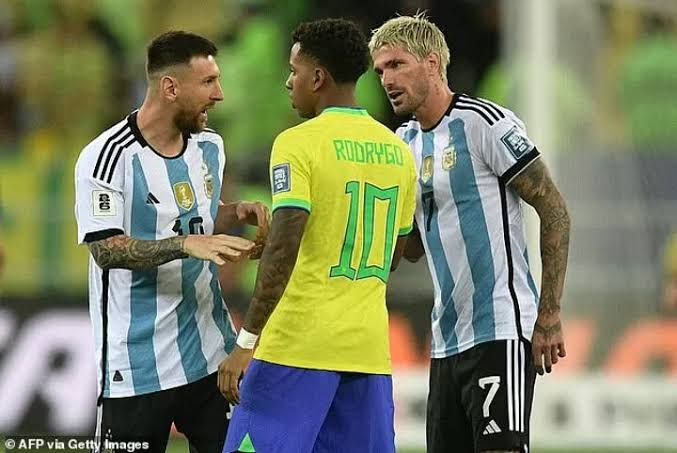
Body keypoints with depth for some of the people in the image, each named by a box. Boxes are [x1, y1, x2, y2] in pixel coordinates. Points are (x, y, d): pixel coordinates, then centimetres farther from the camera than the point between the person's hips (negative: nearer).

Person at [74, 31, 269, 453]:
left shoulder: (210, 146, 10)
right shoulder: (107, 157, -14)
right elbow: (106, 250, -19)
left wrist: (236, 213, 3)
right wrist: (186, 244, -30)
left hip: (210, 352, 6)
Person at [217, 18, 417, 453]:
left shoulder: (298, 143, -8)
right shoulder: (398, 151, 12)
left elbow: (283, 249, -18)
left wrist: (247, 341, -17)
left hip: (299, 344, -6)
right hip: (370, 348, 6)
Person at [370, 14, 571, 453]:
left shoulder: (486, 123, -9)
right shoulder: (405, 142, 15)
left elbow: (554, 211, -10)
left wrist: (550, 315, -14)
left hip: (501, 333, -8)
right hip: (447, 340, 8)